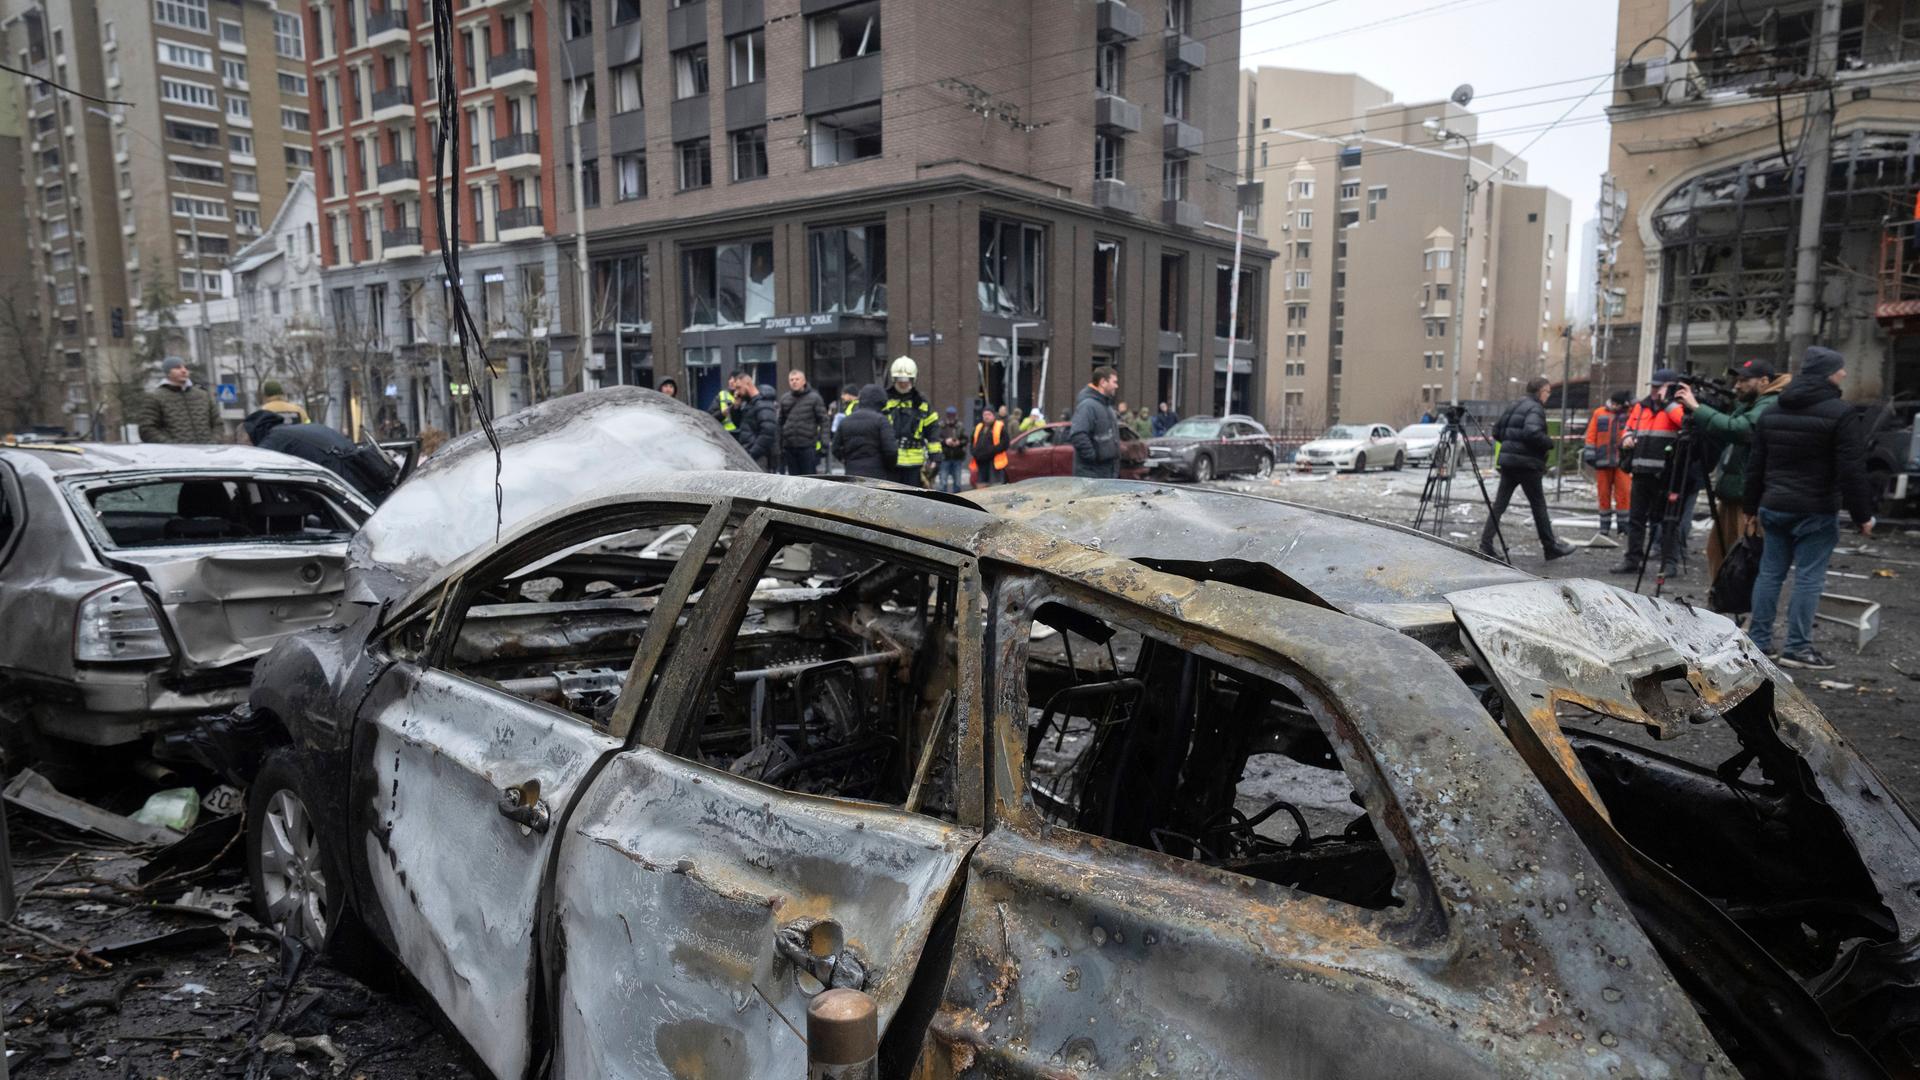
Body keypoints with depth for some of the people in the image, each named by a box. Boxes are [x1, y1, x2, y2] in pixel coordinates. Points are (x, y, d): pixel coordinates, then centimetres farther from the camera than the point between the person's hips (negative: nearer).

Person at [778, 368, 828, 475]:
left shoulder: (814, 397, 0)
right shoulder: (784, 398, 11)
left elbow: (823, 420, -2)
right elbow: (780, 422, 14)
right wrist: (780, 445, 11)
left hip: (808, 446, -4)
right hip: (789, 447, 4)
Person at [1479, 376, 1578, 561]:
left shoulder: (1514, 406, 15)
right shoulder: (1535, 408, -10)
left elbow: (1497, 431, 17)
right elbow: (1532, 433, -26)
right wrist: (1550, 443, -11)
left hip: (1507, 461, 7)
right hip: (1527, 463, -7)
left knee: (1499, 504, 4)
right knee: (1538, 505, 3)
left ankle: (1486, 544, -2)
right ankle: (1550, 547, 13)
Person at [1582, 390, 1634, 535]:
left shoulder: (1630, 414, 7)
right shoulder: (1599, 413, 6)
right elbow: (1591, 436, 5)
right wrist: (1590, 455, 0)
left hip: (1622, 461, -1)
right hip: (1603, 461, 1)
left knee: (1624, 492, -5)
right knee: (1604, 494, 6)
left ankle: (1624, 524, 3)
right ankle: (1604, 525, 14)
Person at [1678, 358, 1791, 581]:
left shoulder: (1772, 406, -11)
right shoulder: (1746, 406, 19)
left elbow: (1736, 428, -26)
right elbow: (1721, 445, 18)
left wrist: (1696, 407, -19)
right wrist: (1693, 416, 5)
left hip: (1752, 498, -10)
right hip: (1732, 495, 10)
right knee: (1718, 550, 13)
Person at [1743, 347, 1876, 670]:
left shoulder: (1772, 412, 10)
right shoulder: (1842, 414, -11)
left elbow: (1755, 466, 13)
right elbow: (1852, 472, -14)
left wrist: (1752, 507, 19)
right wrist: (1863, 516, -7)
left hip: (1774, 507, 6)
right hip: (1817, 512, -6)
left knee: (1770, 572, 11)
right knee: (1809, 578, -1)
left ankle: (1758, 640, 14)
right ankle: (1797, 647, 1)